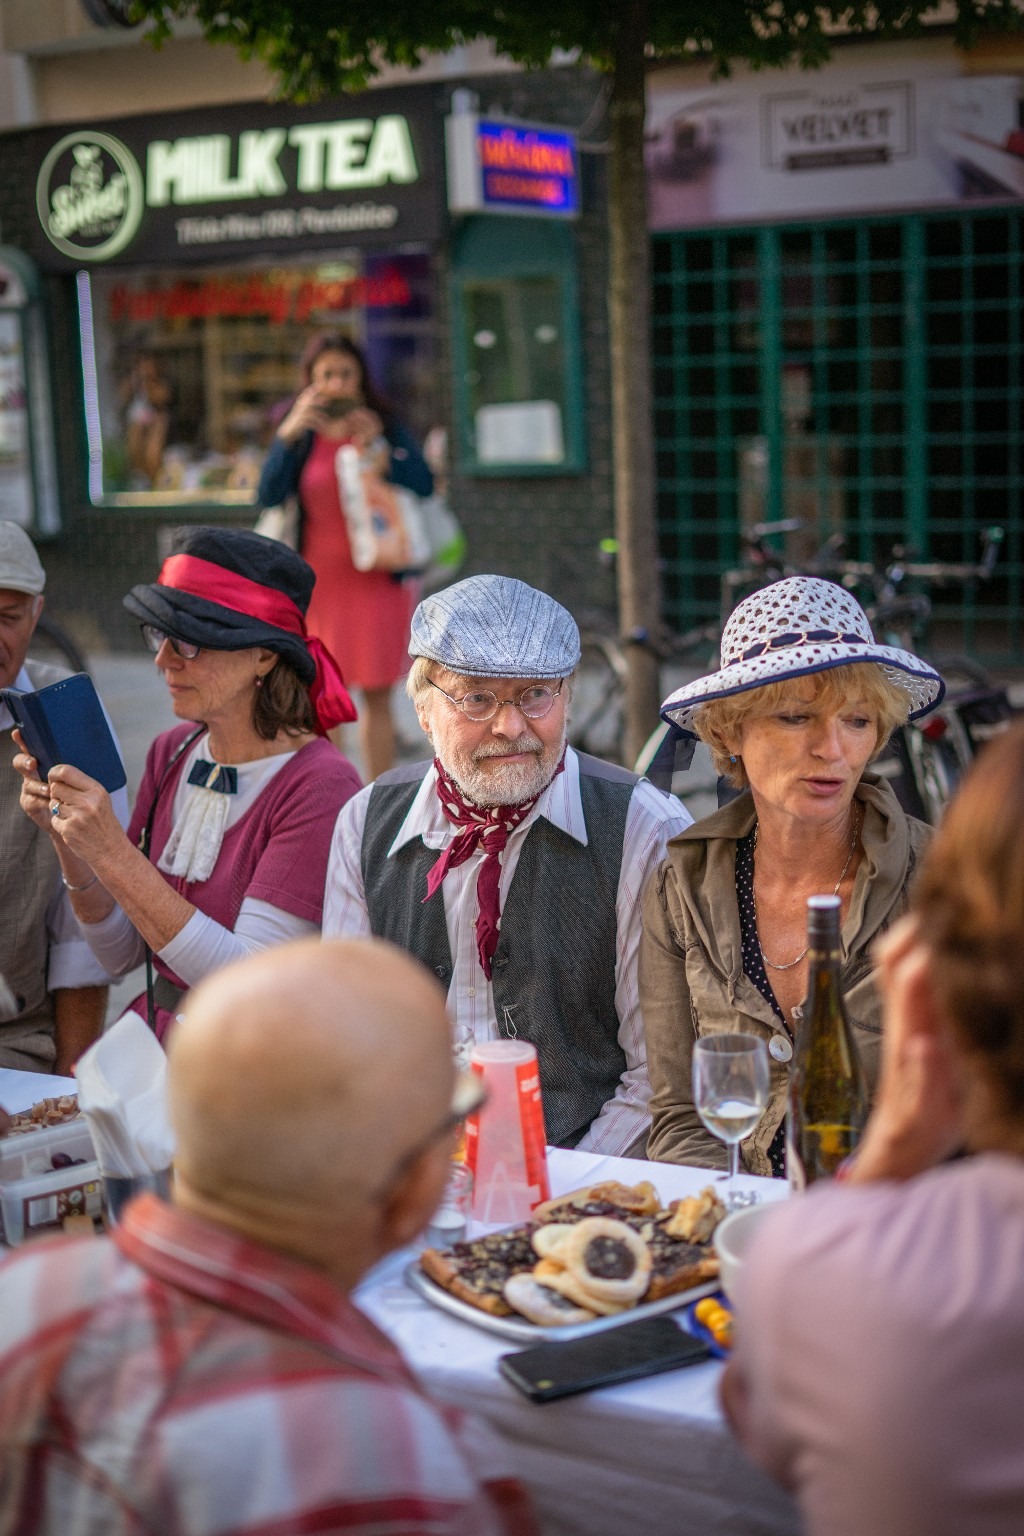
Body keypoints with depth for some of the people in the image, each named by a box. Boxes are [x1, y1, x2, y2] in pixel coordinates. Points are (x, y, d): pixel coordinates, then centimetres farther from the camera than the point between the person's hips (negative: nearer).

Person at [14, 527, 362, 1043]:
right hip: (150, 1034, 5)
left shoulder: (319, 786, -14)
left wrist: (112, 853, -23)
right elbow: (121, 956, 9)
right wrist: (68, 835, -6)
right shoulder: (170, 753, 5)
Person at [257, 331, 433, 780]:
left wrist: (379, 447, -22)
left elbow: (423, 486, -9)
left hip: (377, 578, 0)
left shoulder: (385, 427, 5)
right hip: (317, 579, 0)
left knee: (377, 697, 3)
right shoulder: (301, 435, 4)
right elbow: (269, 496, -11)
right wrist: (289, 435, -24)